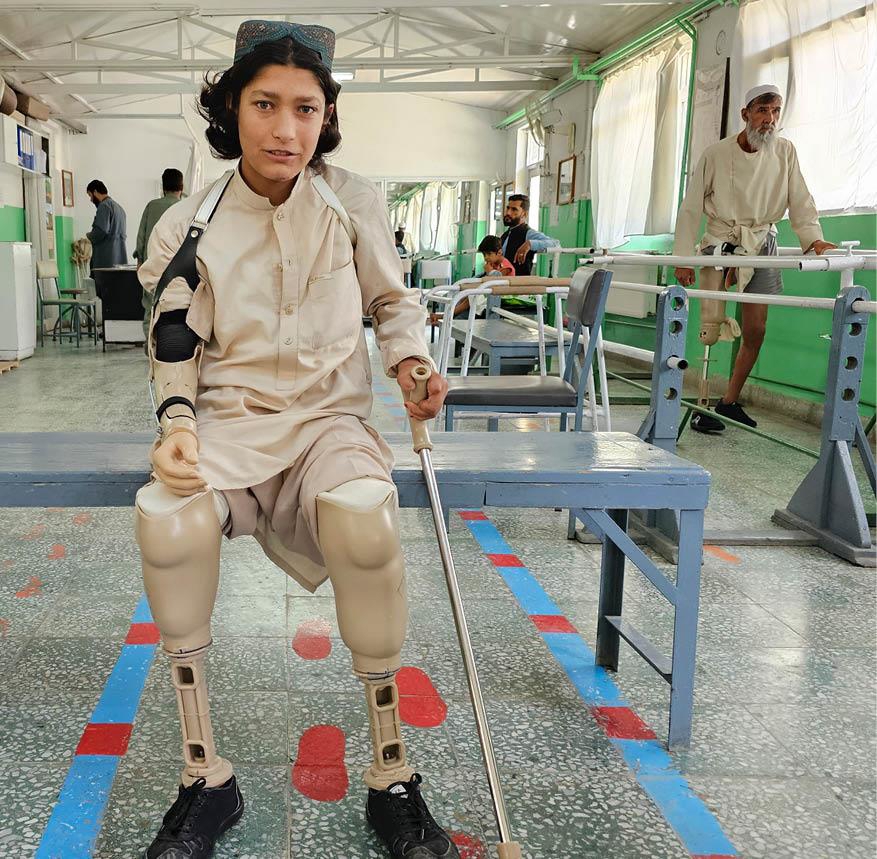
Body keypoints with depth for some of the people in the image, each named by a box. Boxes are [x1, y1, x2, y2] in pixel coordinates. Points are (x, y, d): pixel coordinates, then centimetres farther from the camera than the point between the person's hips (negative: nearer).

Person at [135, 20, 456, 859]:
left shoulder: (354, 203, 3)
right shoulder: (189, 225, 3)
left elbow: (392, 301, 16)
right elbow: (176, 348, 9)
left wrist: (409, 360, -5)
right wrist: (177, 425, -10)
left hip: (329, 419, 0)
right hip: (228, 420, 1)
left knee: (364, 515, -36)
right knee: (164, 517, -33)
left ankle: (391, 777, -17)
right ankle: (205, 780, -15)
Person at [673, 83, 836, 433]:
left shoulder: (785, 151, -1)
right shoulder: (716, 154, -8)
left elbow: (800, 200, -1)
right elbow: (691, 207, -4)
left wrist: (813, 238, -18)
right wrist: (683, 256, -7)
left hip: (761, 243, 3)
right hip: (721, 240, -3)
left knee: (755, 330, 2)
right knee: (712, 325, -12)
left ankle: (730, 401, 17)